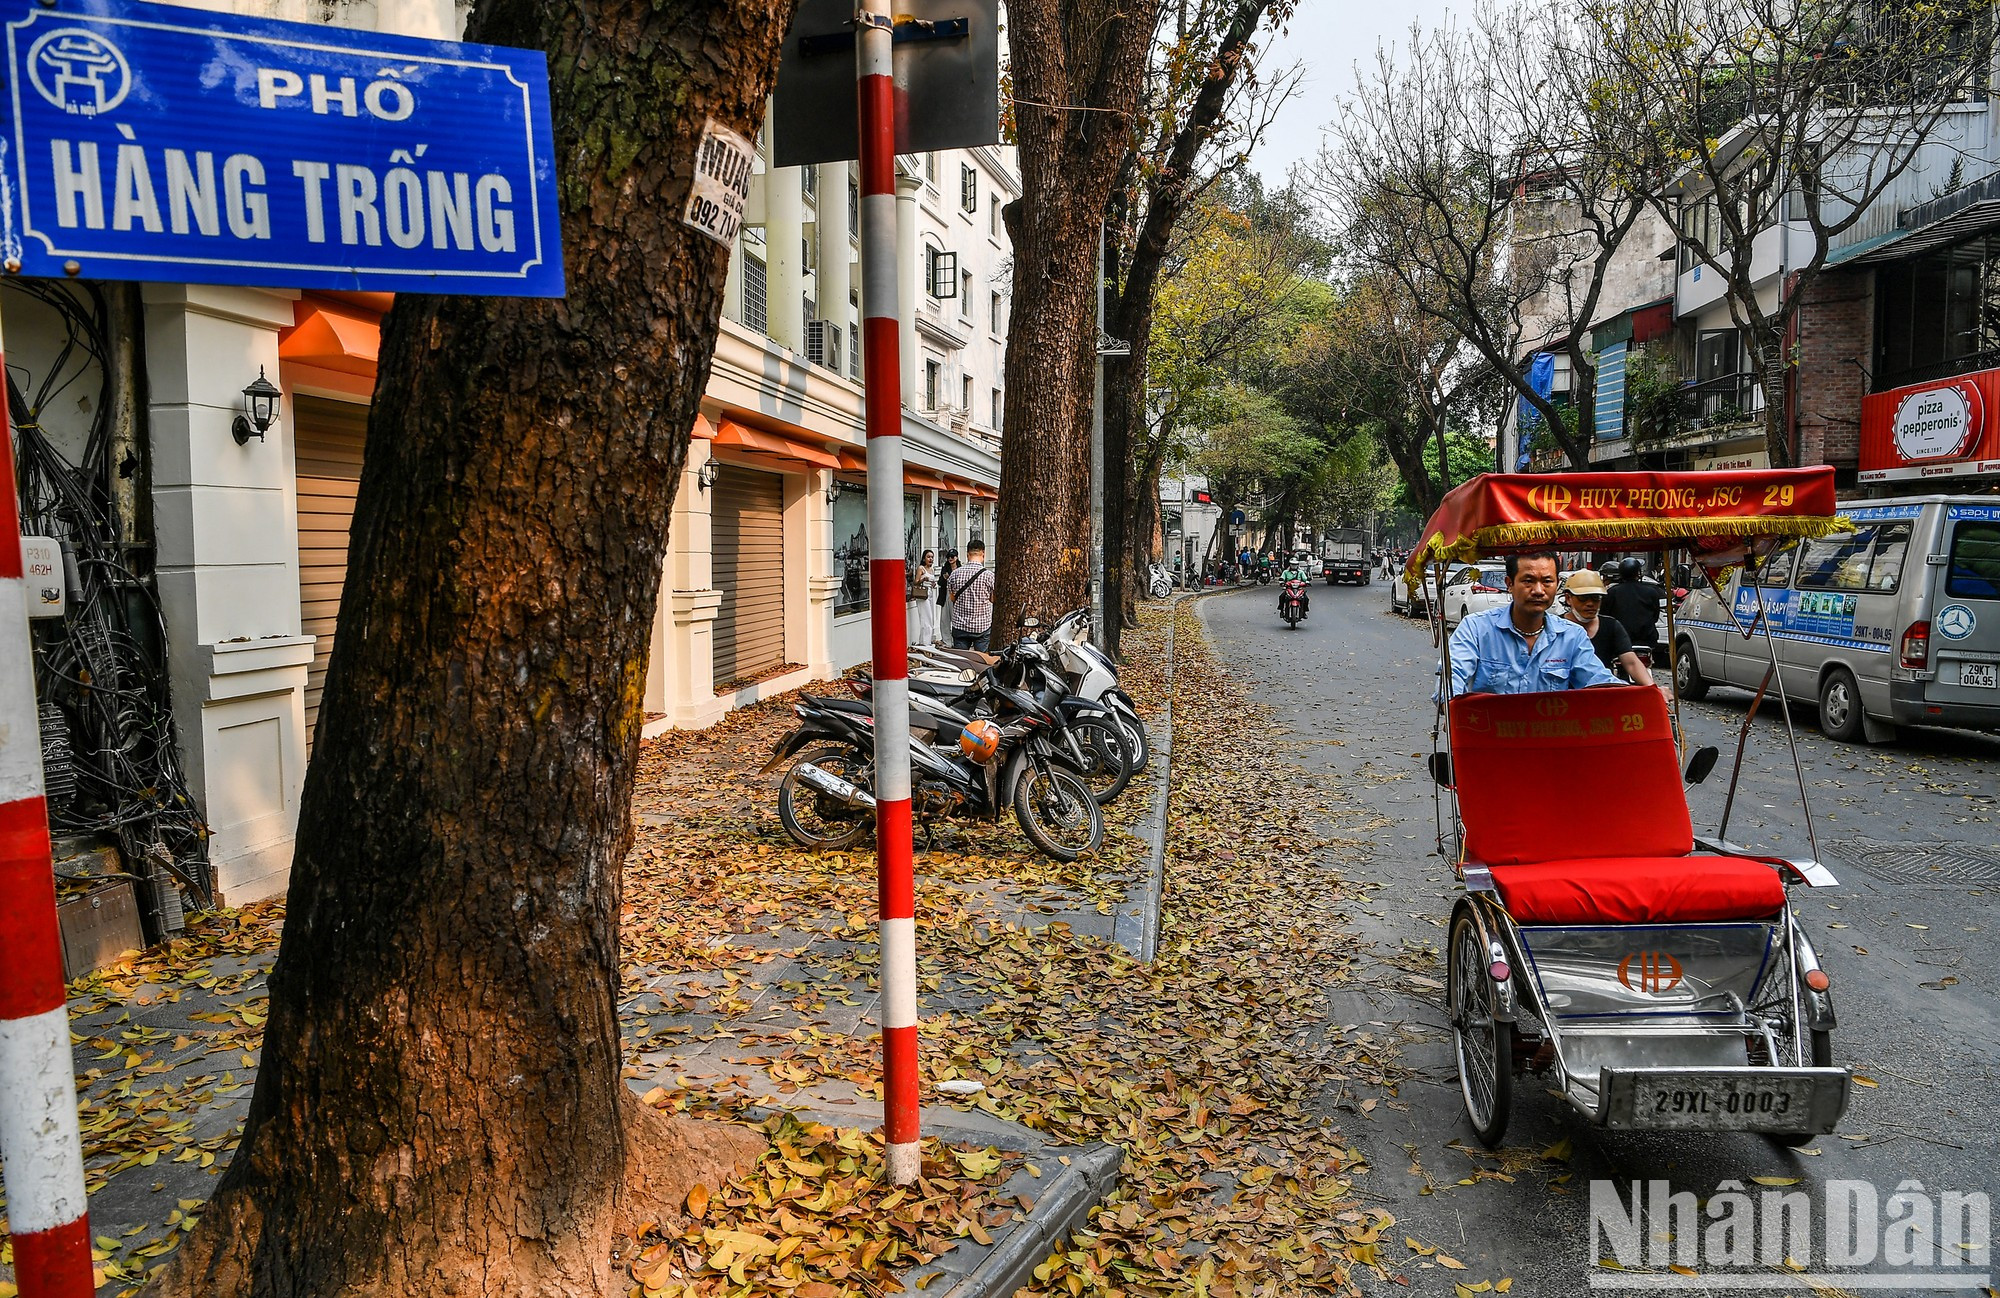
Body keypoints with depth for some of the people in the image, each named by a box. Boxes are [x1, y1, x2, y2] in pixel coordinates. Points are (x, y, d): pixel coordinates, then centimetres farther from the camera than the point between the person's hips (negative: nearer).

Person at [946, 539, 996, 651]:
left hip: (959, 625, 3)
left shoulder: (955, 574, -1)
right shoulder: (988, 574, -10)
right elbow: (994, 599, -2)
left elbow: (952, 598, 9)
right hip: (983, 626, -2)